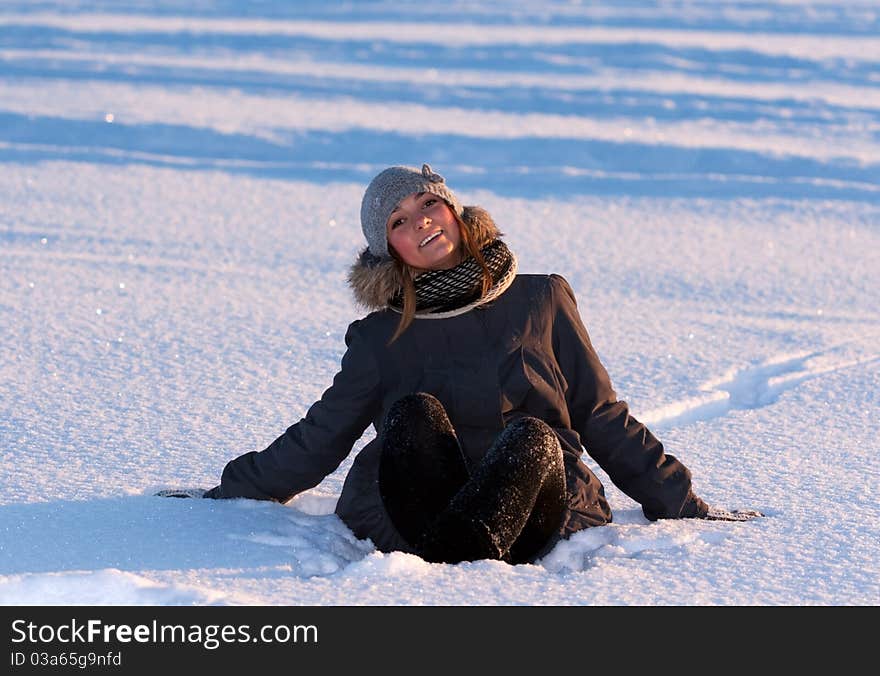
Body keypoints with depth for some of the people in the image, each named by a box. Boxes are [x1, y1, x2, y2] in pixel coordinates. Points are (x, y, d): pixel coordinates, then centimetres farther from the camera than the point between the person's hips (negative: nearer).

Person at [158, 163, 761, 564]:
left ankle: (459, 552, -59)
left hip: (533, 513, 0)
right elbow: (319, 440, 21)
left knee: (530, 434, -31)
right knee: (417, 411, -28)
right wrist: (229, 495, 16)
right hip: (406, 513, 0)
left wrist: (682, 505, 17)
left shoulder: (541, 302, 16)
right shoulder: (380, 339, 16)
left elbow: (603, 420, 19)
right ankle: (448, 559, -56)